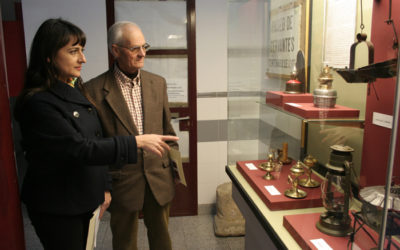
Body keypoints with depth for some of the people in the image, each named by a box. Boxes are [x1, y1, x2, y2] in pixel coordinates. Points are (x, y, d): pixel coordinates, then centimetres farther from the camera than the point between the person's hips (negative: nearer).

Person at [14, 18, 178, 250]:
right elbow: (80, 148, -26)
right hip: (56, 207, -7)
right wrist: (138, 141, -26)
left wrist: (104, 187, 9)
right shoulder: (39, 103, -22)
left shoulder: (76, 90, 3)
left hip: (84, 199, 7)